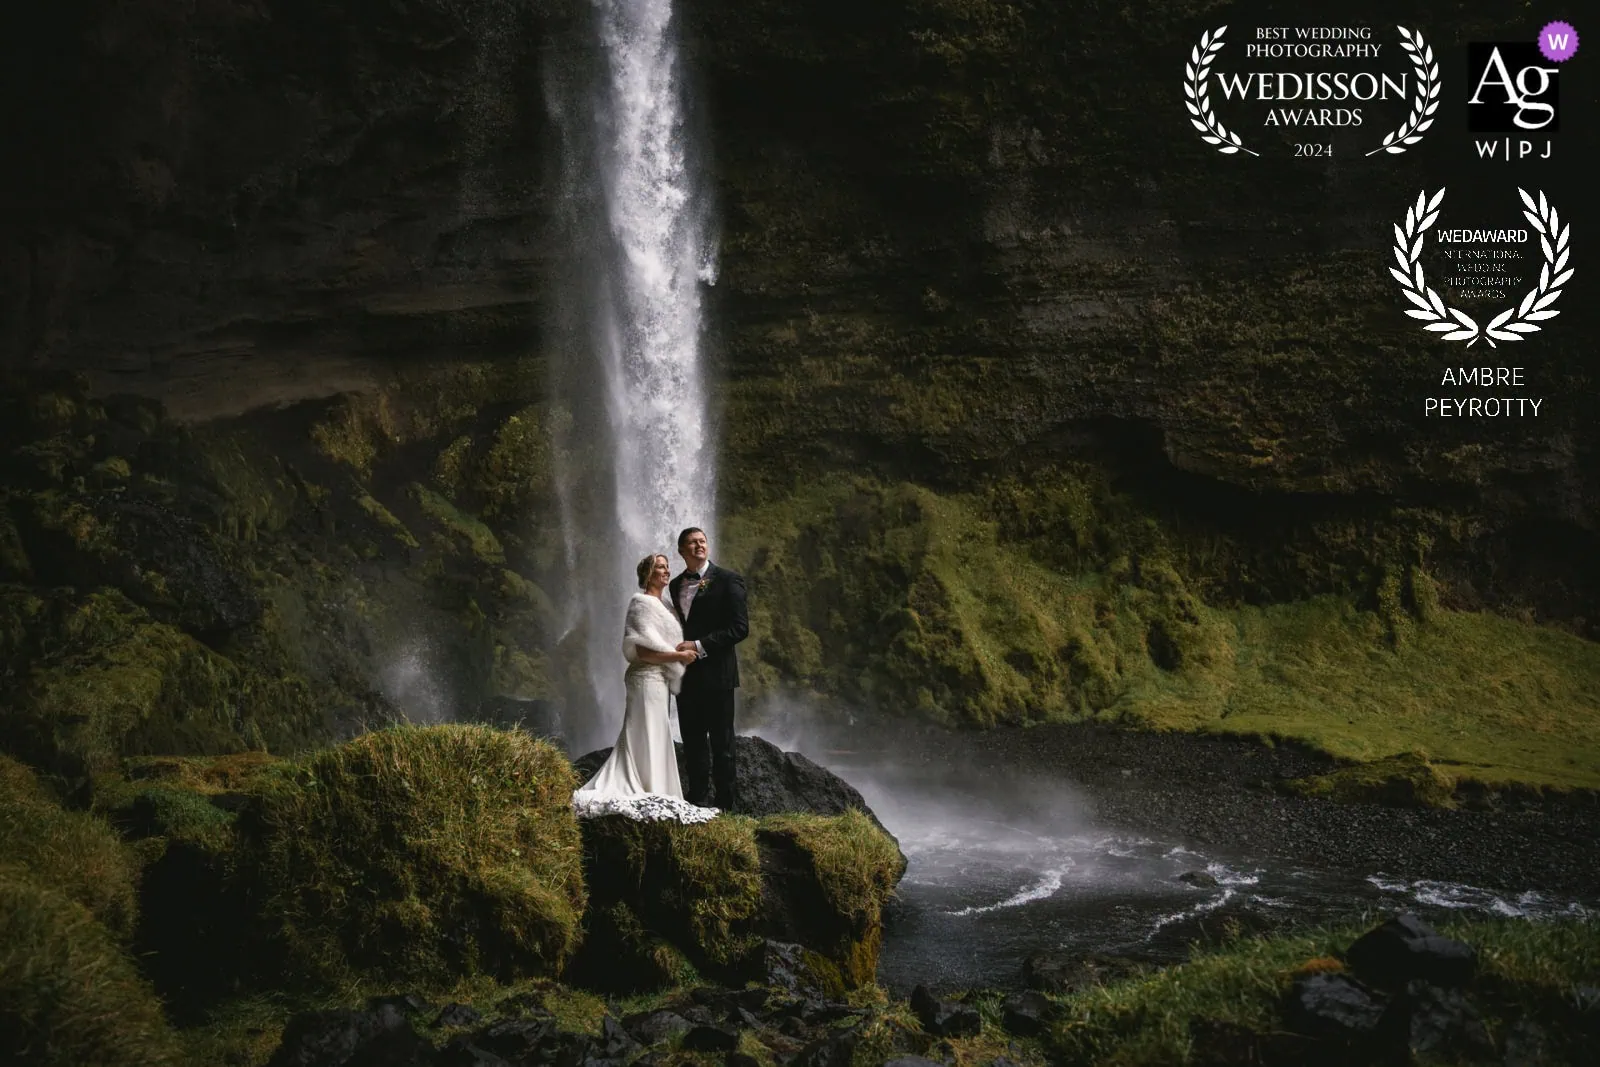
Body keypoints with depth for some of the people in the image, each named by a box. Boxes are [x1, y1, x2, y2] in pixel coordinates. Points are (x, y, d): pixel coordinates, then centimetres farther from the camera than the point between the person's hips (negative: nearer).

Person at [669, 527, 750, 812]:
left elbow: (740, 627, -12)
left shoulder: (728, 580, -5)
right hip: (686, 675, 6)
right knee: (693, 744, 10)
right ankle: (698, 802, 17)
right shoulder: (676, 585, 14)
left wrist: (700, 645, -16)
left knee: (721, 744, -1)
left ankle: (728, 807, 4)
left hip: (716, 673, -6)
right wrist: (680, 648, 2)